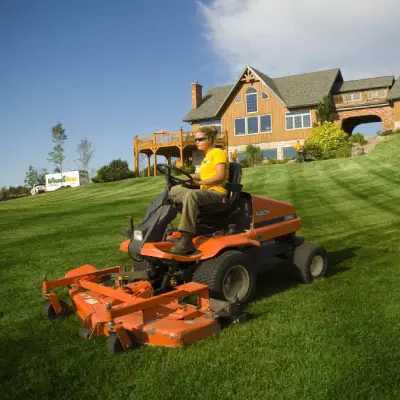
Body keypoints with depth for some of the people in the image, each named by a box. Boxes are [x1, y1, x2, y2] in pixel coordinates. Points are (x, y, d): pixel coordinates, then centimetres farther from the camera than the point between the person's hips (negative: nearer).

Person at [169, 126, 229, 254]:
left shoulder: (218, 153, -2)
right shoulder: (206, 156, 26)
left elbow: (220, 177, -16)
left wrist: (198, 182, -20)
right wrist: (194, 180, 3)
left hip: (218, 192, -10)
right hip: (206, 191, 10)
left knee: (191, 194, -38)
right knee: (173, 190, 1)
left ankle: (186, 240, -44)